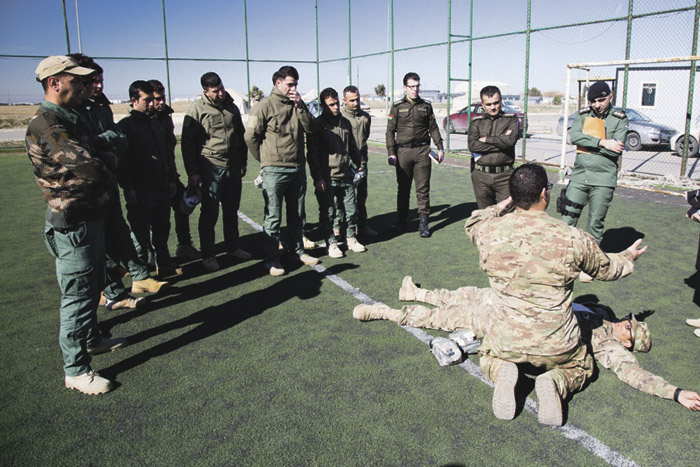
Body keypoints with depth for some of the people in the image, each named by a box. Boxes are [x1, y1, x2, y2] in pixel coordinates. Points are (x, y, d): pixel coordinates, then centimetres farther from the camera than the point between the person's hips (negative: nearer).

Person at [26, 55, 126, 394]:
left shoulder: (68, 119, 14)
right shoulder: (45, 125, -20)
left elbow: (90, 168, 17)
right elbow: (90, 167, -27)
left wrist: (102, 166, -4)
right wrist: (110, 160, -8)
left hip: (90, 217, 10)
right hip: (72, 224, -10)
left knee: (93, 287, 24)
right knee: (77, 296, -1)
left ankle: (91, 339, 43)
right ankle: (76, 370, 12)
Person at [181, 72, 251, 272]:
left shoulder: (232, 107, 11)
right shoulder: (197, 109, -5)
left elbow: (241, 136, 21)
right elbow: (188, 142, -6)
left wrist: (243, 162, 18)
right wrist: (193, 172, -10)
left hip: (233, 168, 5)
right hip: (210, 168, -5)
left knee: (232, 210, 14)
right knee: (210, 213, -2)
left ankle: (233, 247, 27)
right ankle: (208, 254, 9)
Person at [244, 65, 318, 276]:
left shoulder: (298, 104, 11)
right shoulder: (264, 106, -7)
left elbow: (311, 128, 2)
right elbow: (251, 136, -7)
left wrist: (300, 107, -10)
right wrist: (265, 161, 1)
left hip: (298, 169, 6)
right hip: (274, 171, -6)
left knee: (297, 215, 16)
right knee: (273, 217, -1)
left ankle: (298, 251, 30)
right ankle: (271, 260, 8)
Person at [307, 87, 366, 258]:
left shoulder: (345, 123, 13)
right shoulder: (317, 124, -5)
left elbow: (352, 147, 24)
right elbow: (313, 154, -8)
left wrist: (360, 164, 21)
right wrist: (317, 177, -13)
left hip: (345, 176, 5)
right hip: (327, 178, -5)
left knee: (352, 210, 9)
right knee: (328, 213, 1)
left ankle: (352, 239, 26)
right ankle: (331, 243, 15)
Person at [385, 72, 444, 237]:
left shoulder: (426, 106, 10)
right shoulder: (397, 107, 4)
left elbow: (433, 128, 14)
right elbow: (390, 131, 3)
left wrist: (440, 148, 7)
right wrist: (391, 153, -5)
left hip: (422, 151, 1)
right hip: (403, 151, -1)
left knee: (423, 188, 0)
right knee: (403, 188, 7)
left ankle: (424, 222, 6)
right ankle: (401, 222, 17)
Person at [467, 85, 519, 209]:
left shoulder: (511, 119, 7)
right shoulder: (476, 122, 11)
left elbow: (511, 140, -13)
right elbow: (473, 145, -7)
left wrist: (486, 139, -3)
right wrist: (500, 142, -9)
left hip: (504, 175, -2)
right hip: (481, 175, 2)